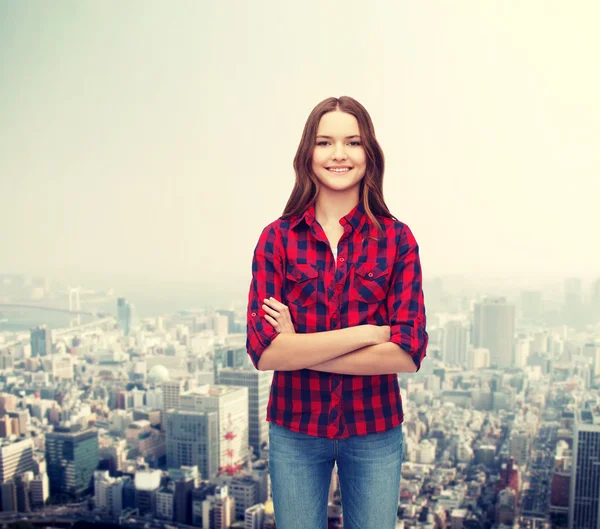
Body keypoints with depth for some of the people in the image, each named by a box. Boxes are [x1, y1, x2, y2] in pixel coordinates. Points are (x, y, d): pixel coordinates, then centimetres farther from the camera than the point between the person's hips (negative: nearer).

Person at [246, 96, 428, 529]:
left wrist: (300, 349, -16)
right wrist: (367, 332, -19)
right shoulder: (277, 239, -6)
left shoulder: (397, 239, -6)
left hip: (374, 431, 0)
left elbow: (409, 352, -14)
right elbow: (263, 350, -16)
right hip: (295, 429, 0)